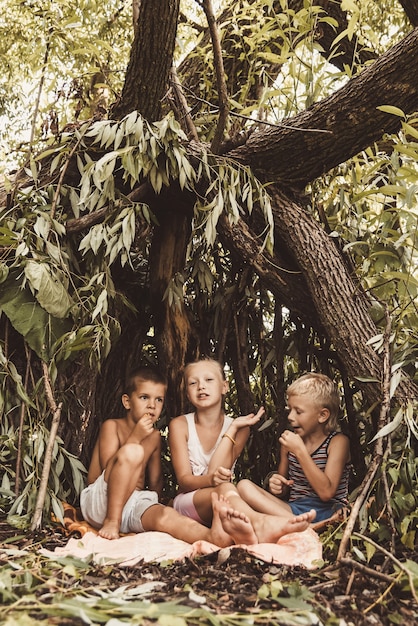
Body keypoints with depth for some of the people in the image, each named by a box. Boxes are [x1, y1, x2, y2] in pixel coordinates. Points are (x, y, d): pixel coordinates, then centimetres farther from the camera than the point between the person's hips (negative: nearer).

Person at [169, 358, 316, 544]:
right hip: (187, 503, -3)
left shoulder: (239, 427, 0)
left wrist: (232, 429, -17)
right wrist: (211, 479, -32)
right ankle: (260, 522, -64)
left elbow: (217, 472, -13)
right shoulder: (179, 425, -3)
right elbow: (183, 480, -11)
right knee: (225, 488, -38)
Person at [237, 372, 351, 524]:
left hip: (328, 510, -6)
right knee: (244, 486, -20)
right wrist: (277, 485, -4)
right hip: (293, 509, 6)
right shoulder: (289, 440, 13)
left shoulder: (337, 442, -2)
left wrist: (300, 450, -17)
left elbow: (326, 492, -16)